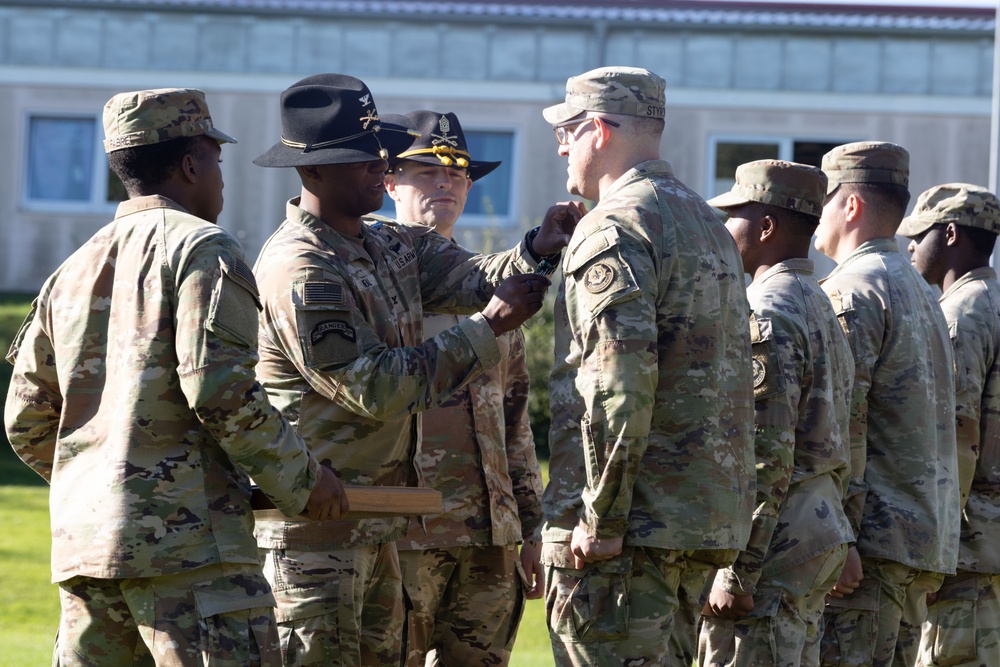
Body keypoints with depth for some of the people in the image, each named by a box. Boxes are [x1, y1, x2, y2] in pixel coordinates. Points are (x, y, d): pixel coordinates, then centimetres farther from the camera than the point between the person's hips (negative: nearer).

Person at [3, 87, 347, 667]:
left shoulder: (73, 271, 18)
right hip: (188, 537, -8)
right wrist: (303, 478, -5)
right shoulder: (203, 250, -5)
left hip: (82, 541, 8)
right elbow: (221, 390, -16)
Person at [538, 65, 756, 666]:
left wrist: (600, 518, -20)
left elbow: (622, 380, -23)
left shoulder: (614, 229, -12)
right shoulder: (708, 223, 19)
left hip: (630, 522, -10)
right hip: (706, 509, 10)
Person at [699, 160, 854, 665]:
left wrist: (736, 573, -21)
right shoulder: (821, 309, 18)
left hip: (776, 539, -10)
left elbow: (766, 458, -21)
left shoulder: (765, 316, -15)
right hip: (822, 526, 10)